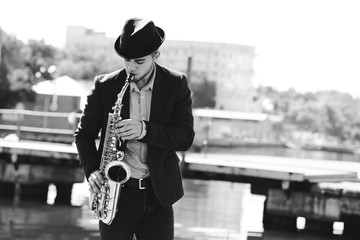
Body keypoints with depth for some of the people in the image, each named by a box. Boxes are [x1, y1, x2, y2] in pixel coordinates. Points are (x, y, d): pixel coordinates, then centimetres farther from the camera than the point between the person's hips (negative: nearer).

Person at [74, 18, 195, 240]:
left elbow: (186, 137, -8)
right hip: (116, 191, 0)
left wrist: (146, 130, -24)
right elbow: (84, 133, 7)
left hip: (158, 194, 0)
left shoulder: (176, 84, -1)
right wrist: (92, 170, -10)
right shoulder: (105, 86, -1)